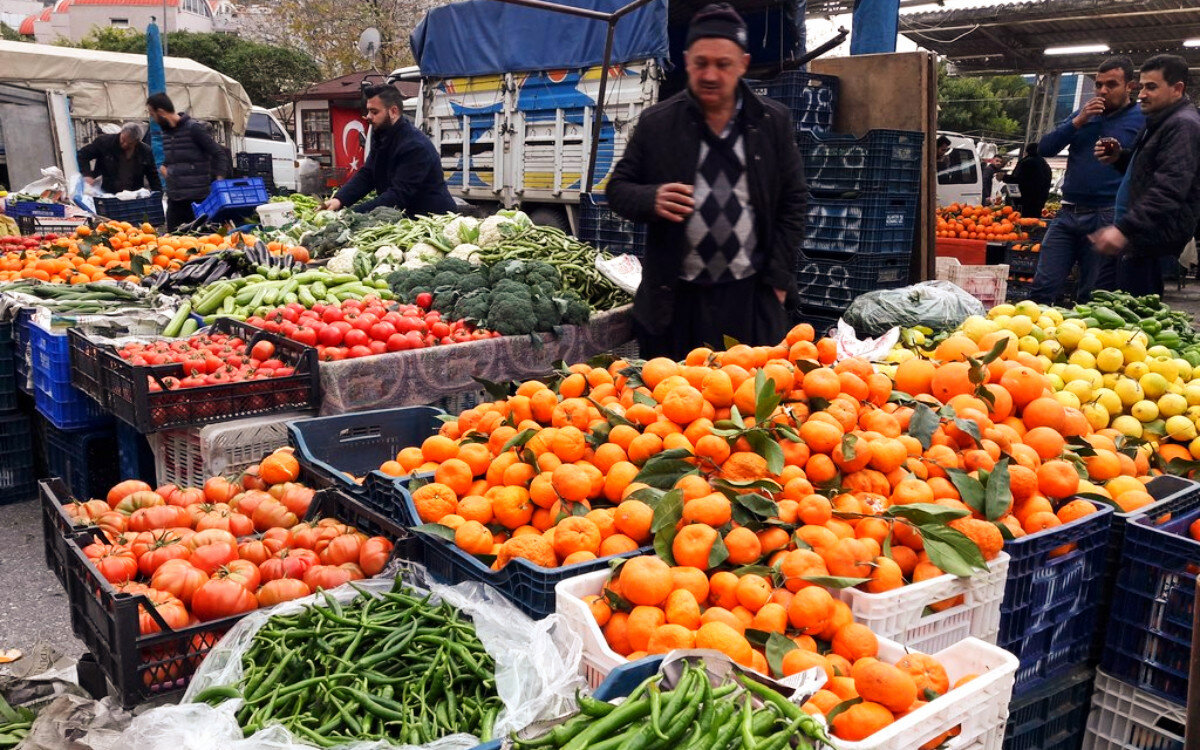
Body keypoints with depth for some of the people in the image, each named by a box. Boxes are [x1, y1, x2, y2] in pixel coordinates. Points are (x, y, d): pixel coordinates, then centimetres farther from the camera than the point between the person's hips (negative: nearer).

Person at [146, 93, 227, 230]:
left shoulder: (194, 128, -7)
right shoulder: (166, 132, 16)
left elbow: (218, 154, -9)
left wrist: (218, 181, -17)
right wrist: (165, 167, 11)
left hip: (198, 199, -7)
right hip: (174, 200, 7)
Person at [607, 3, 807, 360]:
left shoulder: (773, 121, 5)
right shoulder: (656, 123, 2)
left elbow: (792, 200, 9)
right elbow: (618, 188, 7)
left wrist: (778, 276, 2)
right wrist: (651, 199, -15)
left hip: (752, 296, 1)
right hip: (676, 298, 0)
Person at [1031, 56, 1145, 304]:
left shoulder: (1142, 120, 0)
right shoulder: (1084, 114, 15)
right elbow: (1045, 148, 5)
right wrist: (1077, 122, -4)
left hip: (1106, 219, -4)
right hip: (1068, 214, 4)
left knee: (1092, 299, 5)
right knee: (1042, 288, -1)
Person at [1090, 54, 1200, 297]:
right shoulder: (1159, 123, 21)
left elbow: (1169, 189, -23)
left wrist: (1124, 229, -30)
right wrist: (1119, 157, 14)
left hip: (1155, 245, -11)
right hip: (1140, 241, 11)